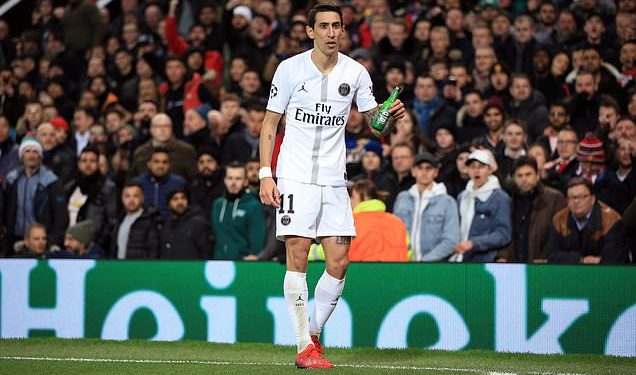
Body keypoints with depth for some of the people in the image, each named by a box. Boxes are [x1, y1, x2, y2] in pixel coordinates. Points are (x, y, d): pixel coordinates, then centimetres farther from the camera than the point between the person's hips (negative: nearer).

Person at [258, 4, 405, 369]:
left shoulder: (355, 73, 4)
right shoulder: (290, 69, -2)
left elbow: (376, 124, 9)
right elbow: (270, 123, 2)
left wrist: (391, 117, -15)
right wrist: (265, 175, -6)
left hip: (334, 181, 3)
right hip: (295, 177, -3)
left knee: (339, 263, -2)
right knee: (298, 259, -9)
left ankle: (315, 334, 17)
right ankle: (305, 347, -3)